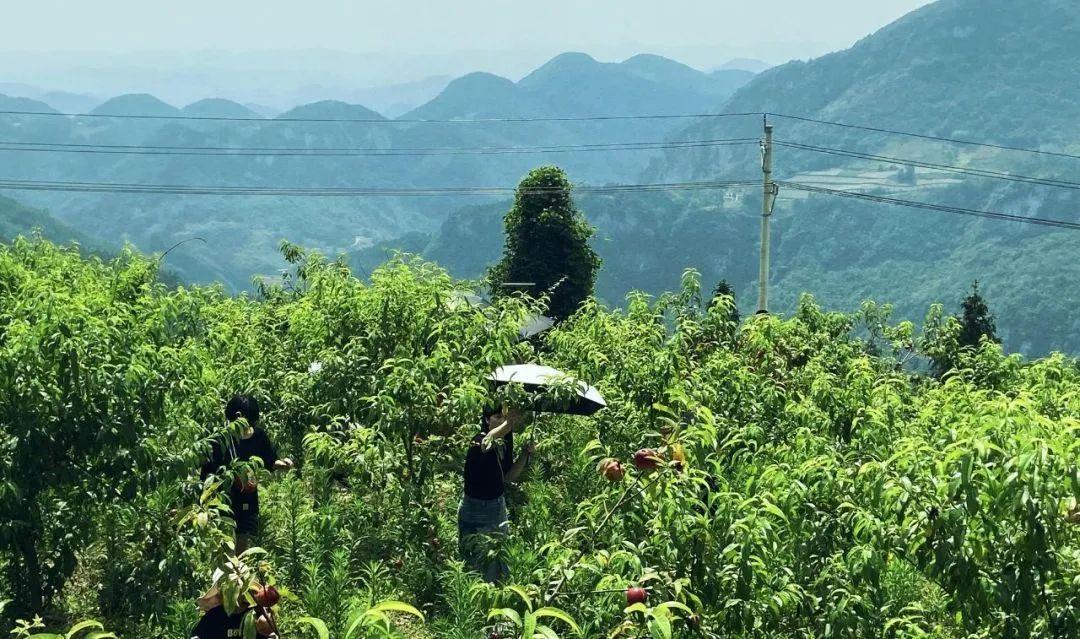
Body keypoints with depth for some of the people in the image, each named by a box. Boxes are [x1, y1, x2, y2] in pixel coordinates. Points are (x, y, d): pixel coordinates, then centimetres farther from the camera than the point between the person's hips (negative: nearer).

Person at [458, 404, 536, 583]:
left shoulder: (503, 444, 5)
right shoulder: (479, 440, -17)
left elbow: (509, 477, 6)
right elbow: (486, 442, -43)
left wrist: (526, 453, -6)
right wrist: (509, 423, -57)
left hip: (498, 506, 8)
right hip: (476, 509, -7)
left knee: (501, 561, 13)